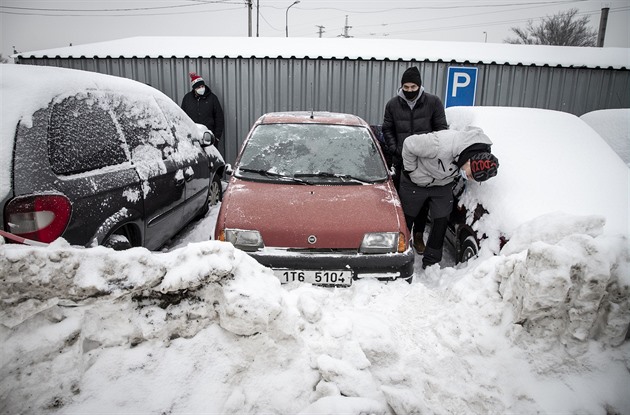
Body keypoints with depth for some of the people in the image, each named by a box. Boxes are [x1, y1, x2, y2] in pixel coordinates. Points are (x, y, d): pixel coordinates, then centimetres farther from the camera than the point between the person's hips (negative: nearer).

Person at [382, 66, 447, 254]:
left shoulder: (433, 102, -3)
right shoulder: (393, 104, 1)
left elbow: (441, 128, 2)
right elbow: (387, 130, 8)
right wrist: (395, 149, -7)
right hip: (401, 161, 1)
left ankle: (418, 235, 23)